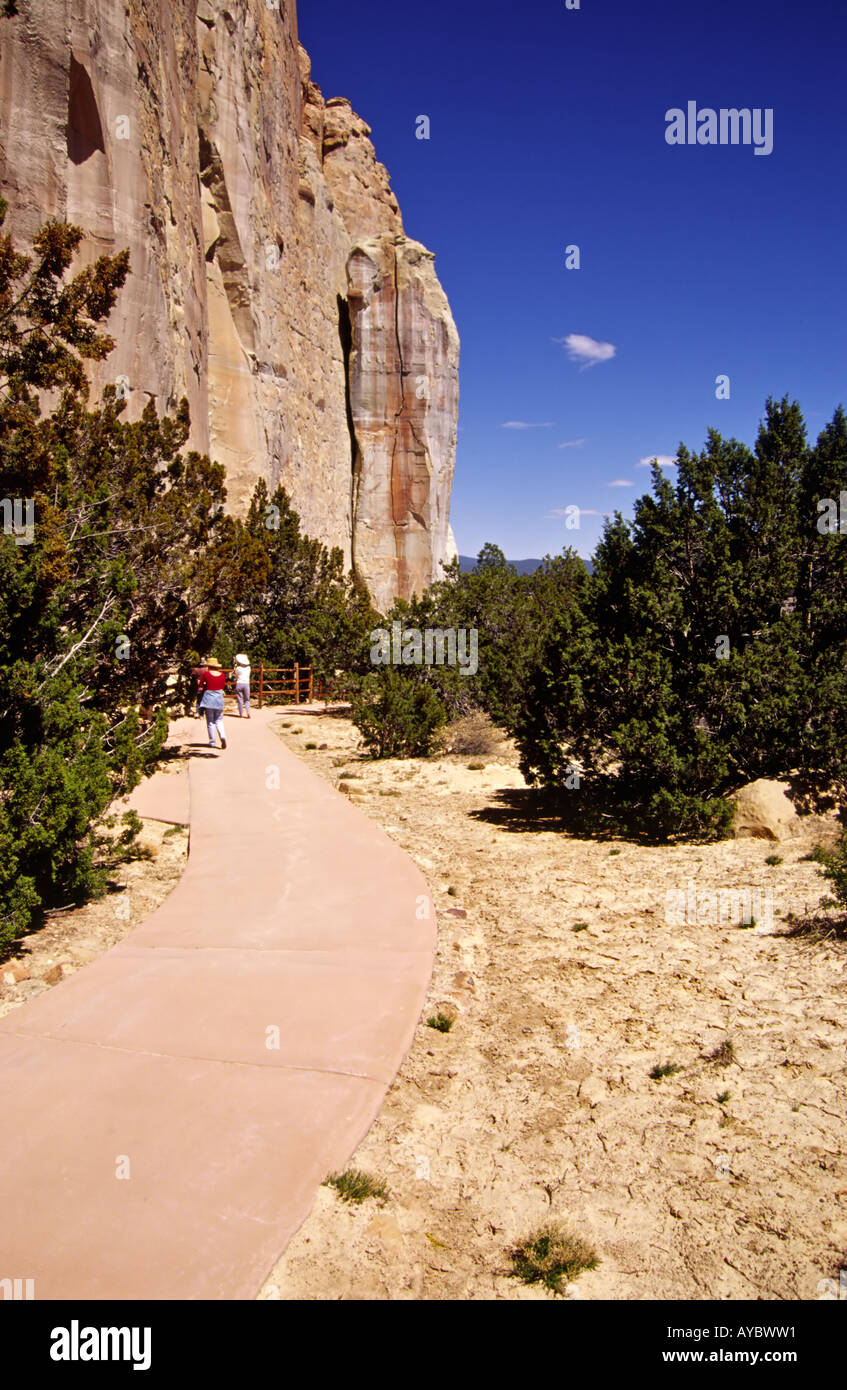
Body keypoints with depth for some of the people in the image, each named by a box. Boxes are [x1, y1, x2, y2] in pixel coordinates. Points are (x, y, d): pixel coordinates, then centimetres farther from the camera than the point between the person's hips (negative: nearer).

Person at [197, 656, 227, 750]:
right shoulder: (222, 674, 0)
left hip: (208, 699, -2)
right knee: (219, 721, 10)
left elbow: (200, 684, 2)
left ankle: (212, 742, 9)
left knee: (210, 722, 7)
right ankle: (223, 736, -14)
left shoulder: (206, 674, -9)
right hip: (219, 698, 2)